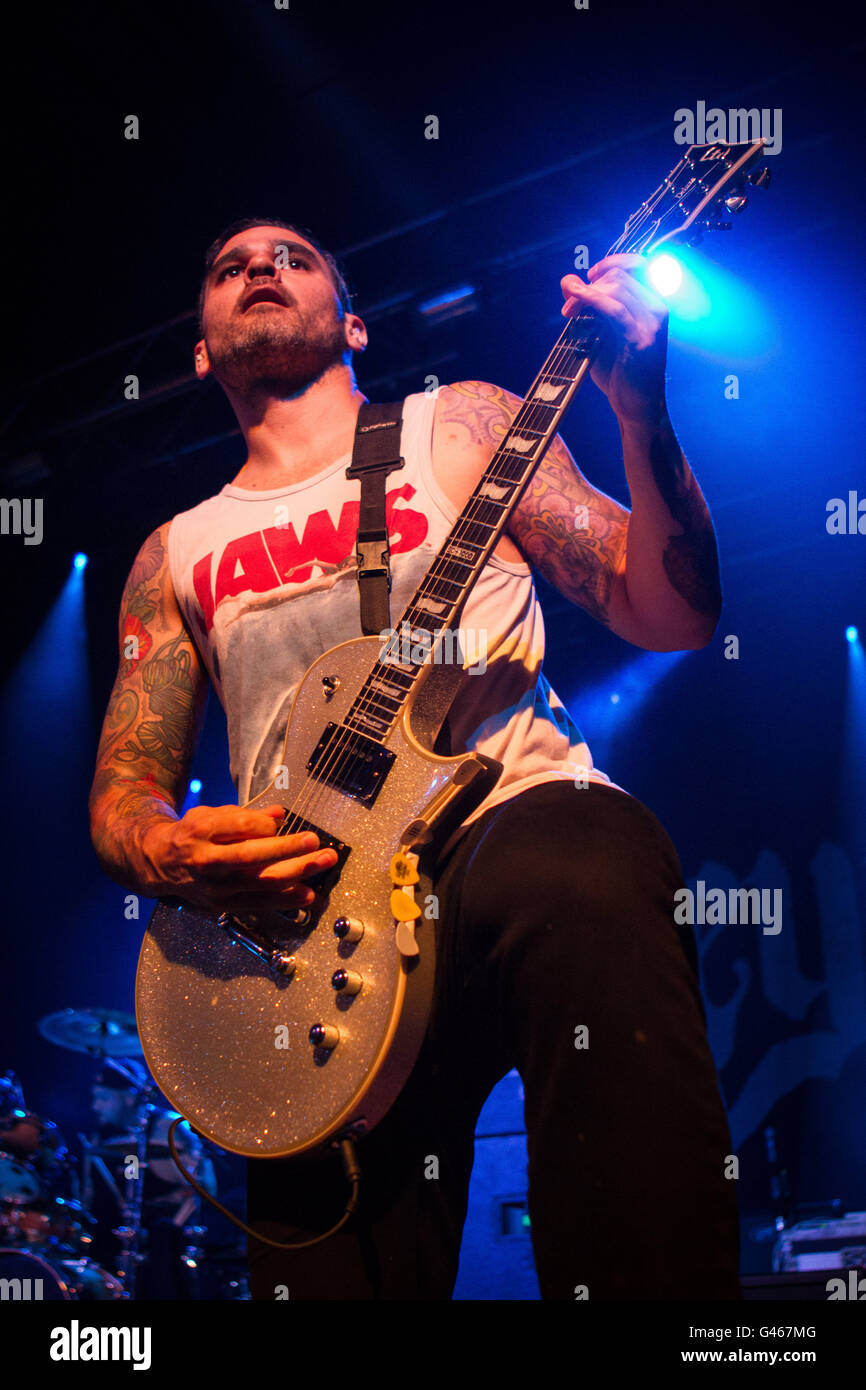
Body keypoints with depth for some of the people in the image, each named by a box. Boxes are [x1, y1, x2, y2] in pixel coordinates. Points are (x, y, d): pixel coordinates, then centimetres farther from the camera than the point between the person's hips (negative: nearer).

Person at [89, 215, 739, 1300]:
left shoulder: (458, 427, 16)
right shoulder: (176, 554, 22)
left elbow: (669, 617, 8)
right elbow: (124, 785, 19)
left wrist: (639, 409, -8)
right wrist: (166, 853, -6)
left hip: (518, 816, -1)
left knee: (585, 888, -38)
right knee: (332, 1267, -21)